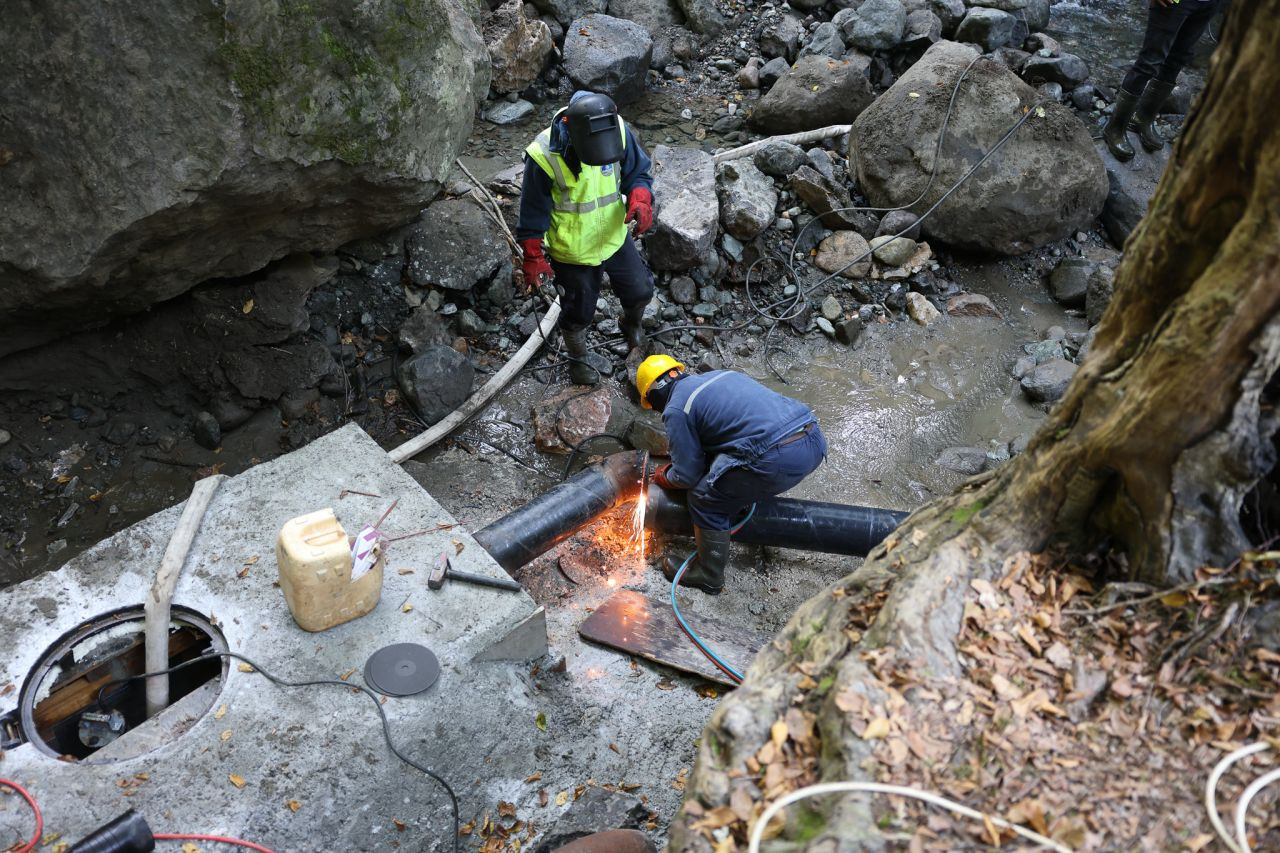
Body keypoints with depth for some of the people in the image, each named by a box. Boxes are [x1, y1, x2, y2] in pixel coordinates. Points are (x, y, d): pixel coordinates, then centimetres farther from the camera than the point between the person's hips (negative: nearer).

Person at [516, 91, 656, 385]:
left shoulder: (618, 131, -20)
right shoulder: (544, 156, -32)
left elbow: (638, 171, -4)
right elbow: (533, 214, -18)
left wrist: (640, 200, -25)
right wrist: (534, 259, -12)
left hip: (615, 237, 4)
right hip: (573, 251, -4)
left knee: (641, 290, 19)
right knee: (579, 311, 15)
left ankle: (632, 323, 56)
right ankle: (577, 359, 47)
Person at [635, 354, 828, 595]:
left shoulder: (676, 410, 1)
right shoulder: (718, 375, 25)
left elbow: (688, 475, 6)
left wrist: (663, 477, 28)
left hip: (780, 458, -9)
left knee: (705, 498, 8)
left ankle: (708, 576, 21)